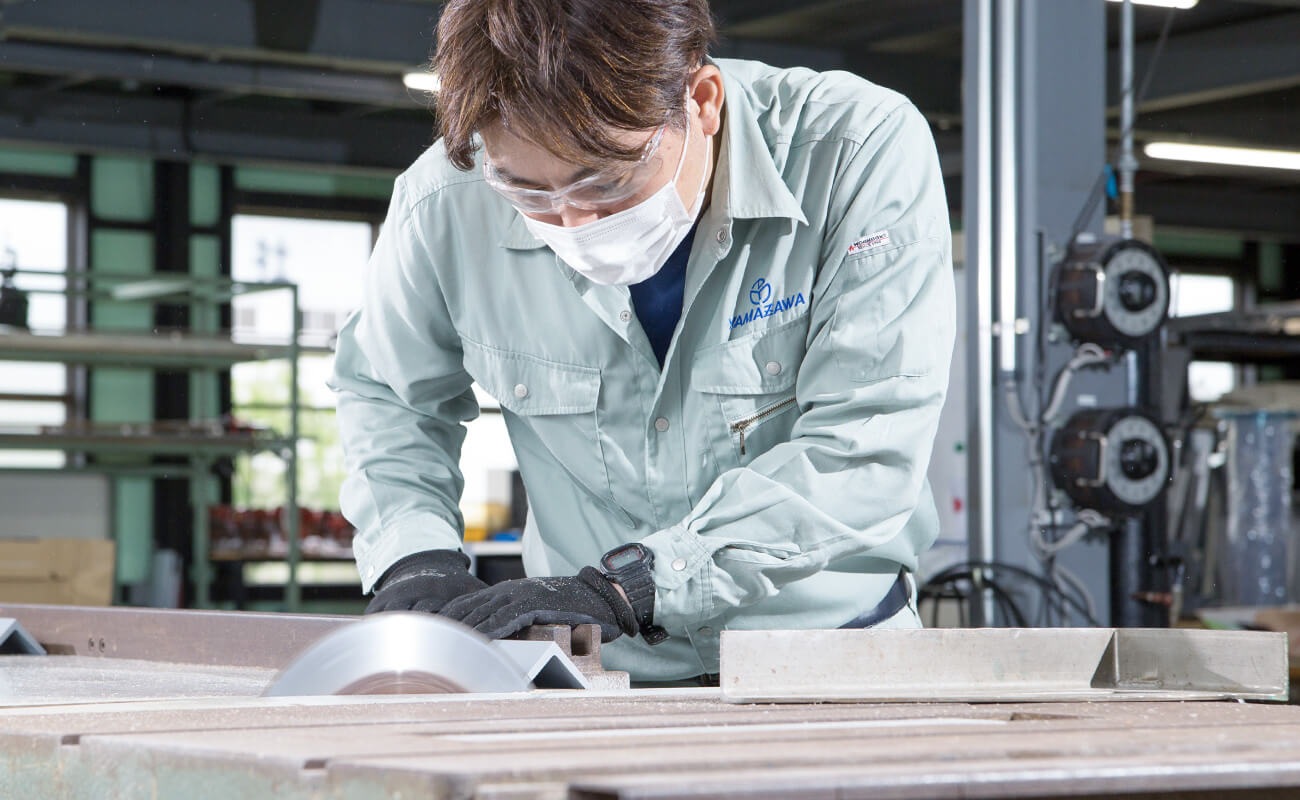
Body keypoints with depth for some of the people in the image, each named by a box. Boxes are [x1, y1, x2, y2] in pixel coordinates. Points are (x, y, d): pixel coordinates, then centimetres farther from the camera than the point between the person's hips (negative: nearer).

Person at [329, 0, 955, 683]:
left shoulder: (864, 150, -17)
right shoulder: (443, 207, -9)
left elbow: (869, 449, -21)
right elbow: (386, 393, 13)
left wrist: (624, 585, -26)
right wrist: (414, 556, -5)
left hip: (831, 645, -1)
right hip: (600, 671, 2)